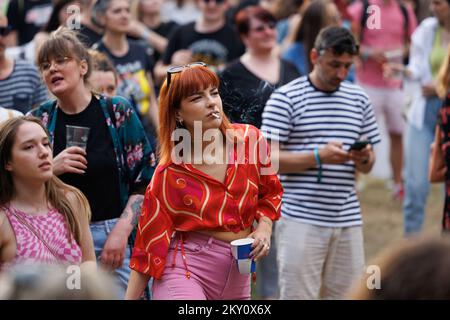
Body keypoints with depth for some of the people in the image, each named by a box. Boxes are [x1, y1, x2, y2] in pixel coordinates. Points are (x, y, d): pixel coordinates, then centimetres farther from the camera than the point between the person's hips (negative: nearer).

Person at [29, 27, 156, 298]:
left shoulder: (118, 112, 1)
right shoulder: (40, 120, 7)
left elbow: (145, 181, 0)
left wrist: (121, 231, -11)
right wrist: (51, 169, -9)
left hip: (116, 236, -2)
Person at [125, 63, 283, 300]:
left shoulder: (249, 138, -2)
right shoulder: (169, 174, -10)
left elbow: (269, 193, 14)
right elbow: (150, 241, -6)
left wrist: (264, 229, -4)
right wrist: (130, 298, -7)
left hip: (237, 272, 4)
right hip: (186, 270, -4)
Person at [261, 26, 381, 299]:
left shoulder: (359, 99, 13)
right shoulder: (286, 98, -3)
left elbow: (368, 166, 17)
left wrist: (364, 159, -7)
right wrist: (318, 156, -20)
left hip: (348, 219, 5)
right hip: (301, 218, -5)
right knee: (297, 295, -5)